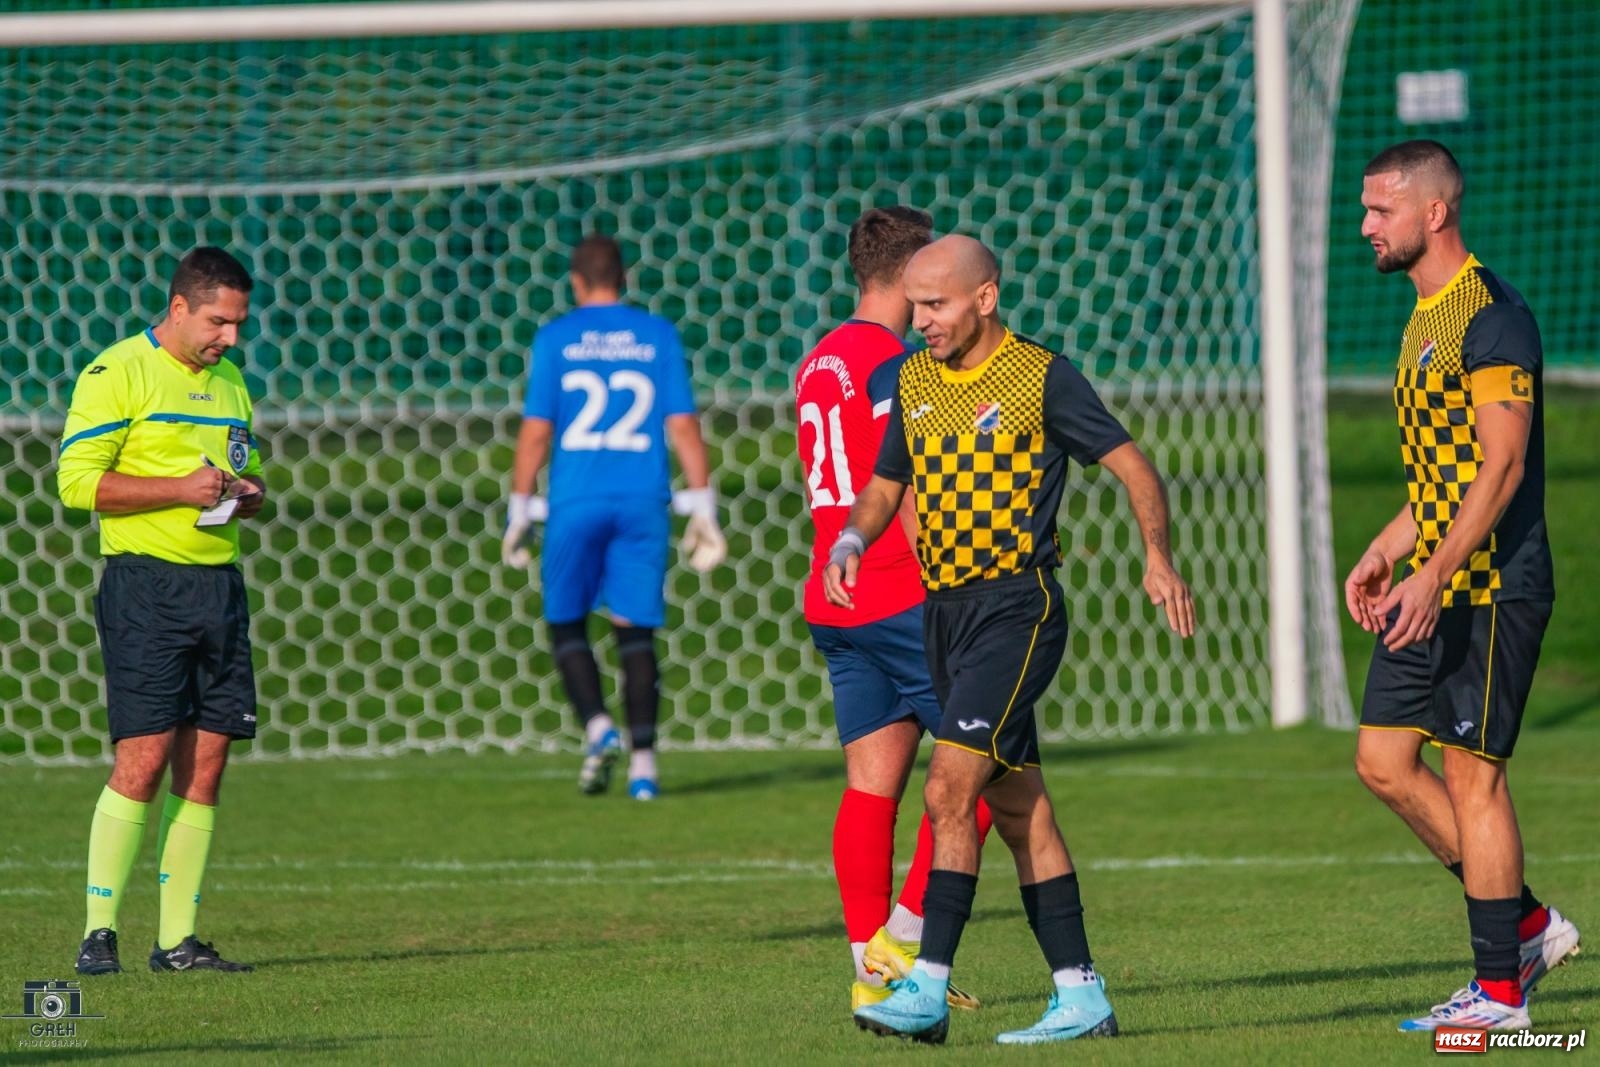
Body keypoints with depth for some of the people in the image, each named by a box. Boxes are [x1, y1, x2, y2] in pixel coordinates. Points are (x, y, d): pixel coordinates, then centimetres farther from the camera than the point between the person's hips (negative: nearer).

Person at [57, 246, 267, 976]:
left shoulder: (228, 382, 18)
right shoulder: (118, 373, -5)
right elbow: (77, 479, -11)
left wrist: (248, 496, 5)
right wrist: (181, 489, -18)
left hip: (219, 583, 7)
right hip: (147, 583, -7)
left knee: (205, 762, 3)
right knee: (143, 758, -12)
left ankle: (178, 941, 7)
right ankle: (99, 933, -6)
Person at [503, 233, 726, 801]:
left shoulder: (555, 339, 1)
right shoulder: (658, 336, 5)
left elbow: (536, 432, -1)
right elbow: (683, 425, 1)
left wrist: (518, 513, 5)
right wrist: (702, 508, 5)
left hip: (576, 501, -2)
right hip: (643, 499, 2)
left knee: (567, 624, 12)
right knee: (635, 631, 6)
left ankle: (597, 726, -11)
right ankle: (643, 760, -4)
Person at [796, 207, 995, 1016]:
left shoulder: (817, 363, 15)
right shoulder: (892, 365, -12)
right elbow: (905, 497, -16)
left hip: (833, 600, 9)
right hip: (902, 598, -9)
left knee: (871, 782, 7)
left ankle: (872, 969, 3)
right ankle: (900, 941, -7)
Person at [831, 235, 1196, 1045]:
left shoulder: (1041, 377, -7)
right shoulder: (913, 383, 11)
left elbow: (1132, 467, -6)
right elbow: (886, 485, 21)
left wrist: (1158, 559, -21)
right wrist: (851, 542, -1)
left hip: (1016, 606, -7)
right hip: (943, 608, 7)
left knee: (949, 790, -17)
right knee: (1016, 807, 7)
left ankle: (927, 990, -17)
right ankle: (1080, 997, 11)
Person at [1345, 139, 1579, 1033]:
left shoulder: (1492, 316, -14)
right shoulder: (1427, 319, 17)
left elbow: (1501, 466, -20)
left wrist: (1435, 574, -25)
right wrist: (1386, 552, 17)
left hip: (1491, 589, -10)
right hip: (1435, 590, 10)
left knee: (1473, 774, -6)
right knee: (1385, 761, 7)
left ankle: (1499, 992, 1)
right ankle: (1527, 924, 17)